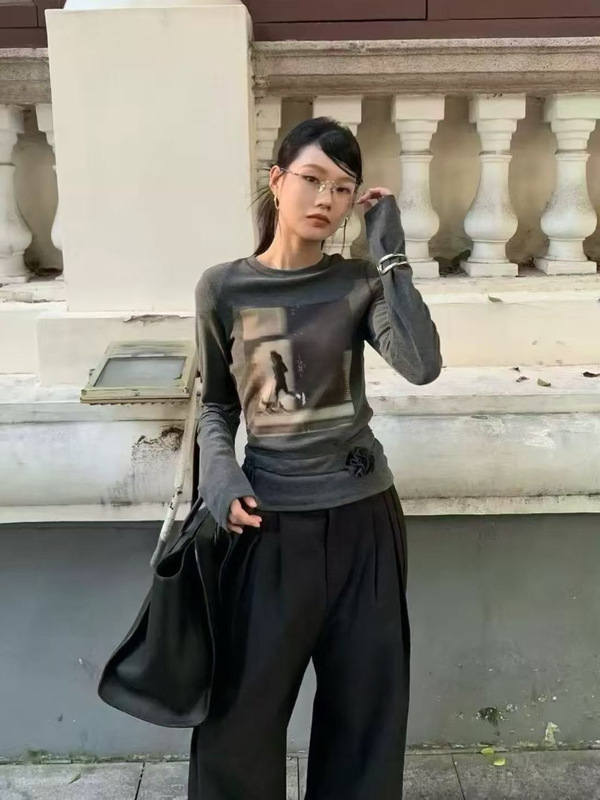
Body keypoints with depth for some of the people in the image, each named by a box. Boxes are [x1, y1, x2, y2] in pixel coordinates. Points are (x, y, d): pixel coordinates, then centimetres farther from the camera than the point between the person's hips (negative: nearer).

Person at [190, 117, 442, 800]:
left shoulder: (359, 283, -1)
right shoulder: (223, 288, -3)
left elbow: (424, 366, -17)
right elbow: (216, 402, 7)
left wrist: (390, 254, -14)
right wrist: (217, 468, -12)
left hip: (363, 516, 2)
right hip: (269, 522, -1)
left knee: (365, 702, 16)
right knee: (243, 705, 8)